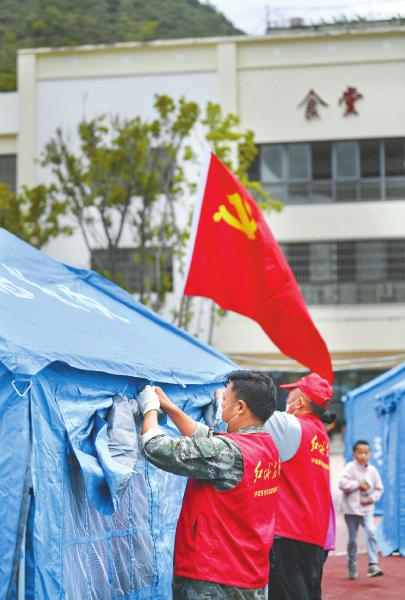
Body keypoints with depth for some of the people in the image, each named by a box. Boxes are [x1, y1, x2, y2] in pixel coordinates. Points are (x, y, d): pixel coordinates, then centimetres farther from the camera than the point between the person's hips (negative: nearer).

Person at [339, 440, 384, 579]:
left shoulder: (372, 470, 4)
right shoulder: (350, 467, -7)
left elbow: (379, 488, 11)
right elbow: (343, 484, -18)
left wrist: (372, 498, -6)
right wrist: (359, 485, -17)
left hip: (367, 509, 2)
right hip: (351, 509, -2)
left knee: (371, 533, -18)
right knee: (352, 540, 7)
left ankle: (373, 565, -17)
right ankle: (352, 568, 22)